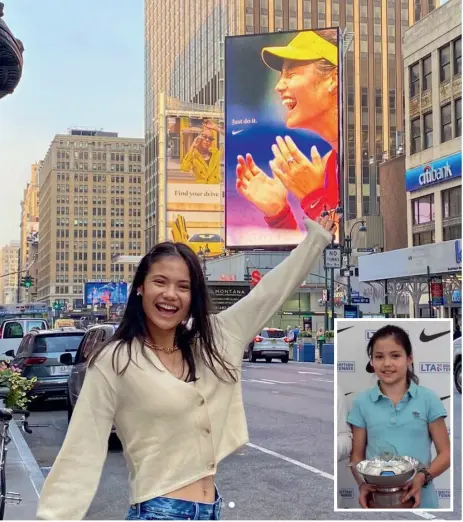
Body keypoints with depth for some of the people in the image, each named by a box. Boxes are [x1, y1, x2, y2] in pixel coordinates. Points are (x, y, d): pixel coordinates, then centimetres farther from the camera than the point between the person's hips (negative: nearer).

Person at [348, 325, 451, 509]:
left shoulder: (428, 399, -3)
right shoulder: (362, 402, 0)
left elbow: (446, 453, 0)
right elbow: (357, 455, 4)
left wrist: (423, 477, -16)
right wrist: (362, 484, -14)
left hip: (420, 498, -1)